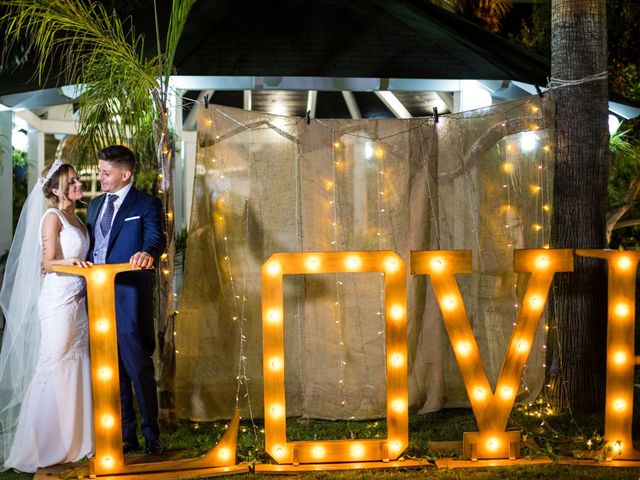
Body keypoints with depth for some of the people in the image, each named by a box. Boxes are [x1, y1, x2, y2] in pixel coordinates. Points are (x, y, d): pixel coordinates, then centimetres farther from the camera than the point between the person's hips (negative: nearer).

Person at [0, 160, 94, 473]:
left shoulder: (74, 218, 16)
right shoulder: (52, 217, -8)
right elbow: (47, 263, -16)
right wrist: (69, 262, -32)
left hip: (78, 301, 8)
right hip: (59, 302, -8)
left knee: (75, 367, 8)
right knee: (54, 368, -3)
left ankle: (72, 440, 17)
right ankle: (44, 447, 8)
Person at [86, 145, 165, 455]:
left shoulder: (146, 204, -3)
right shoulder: (95, 204, 18)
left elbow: (155, 236, -20)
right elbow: (87, 246, 19)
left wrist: (147, 252, -42)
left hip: (128, 299, -6)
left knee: (139, 369, -3)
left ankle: (151, 437, 9)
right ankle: (127, 435, 22)